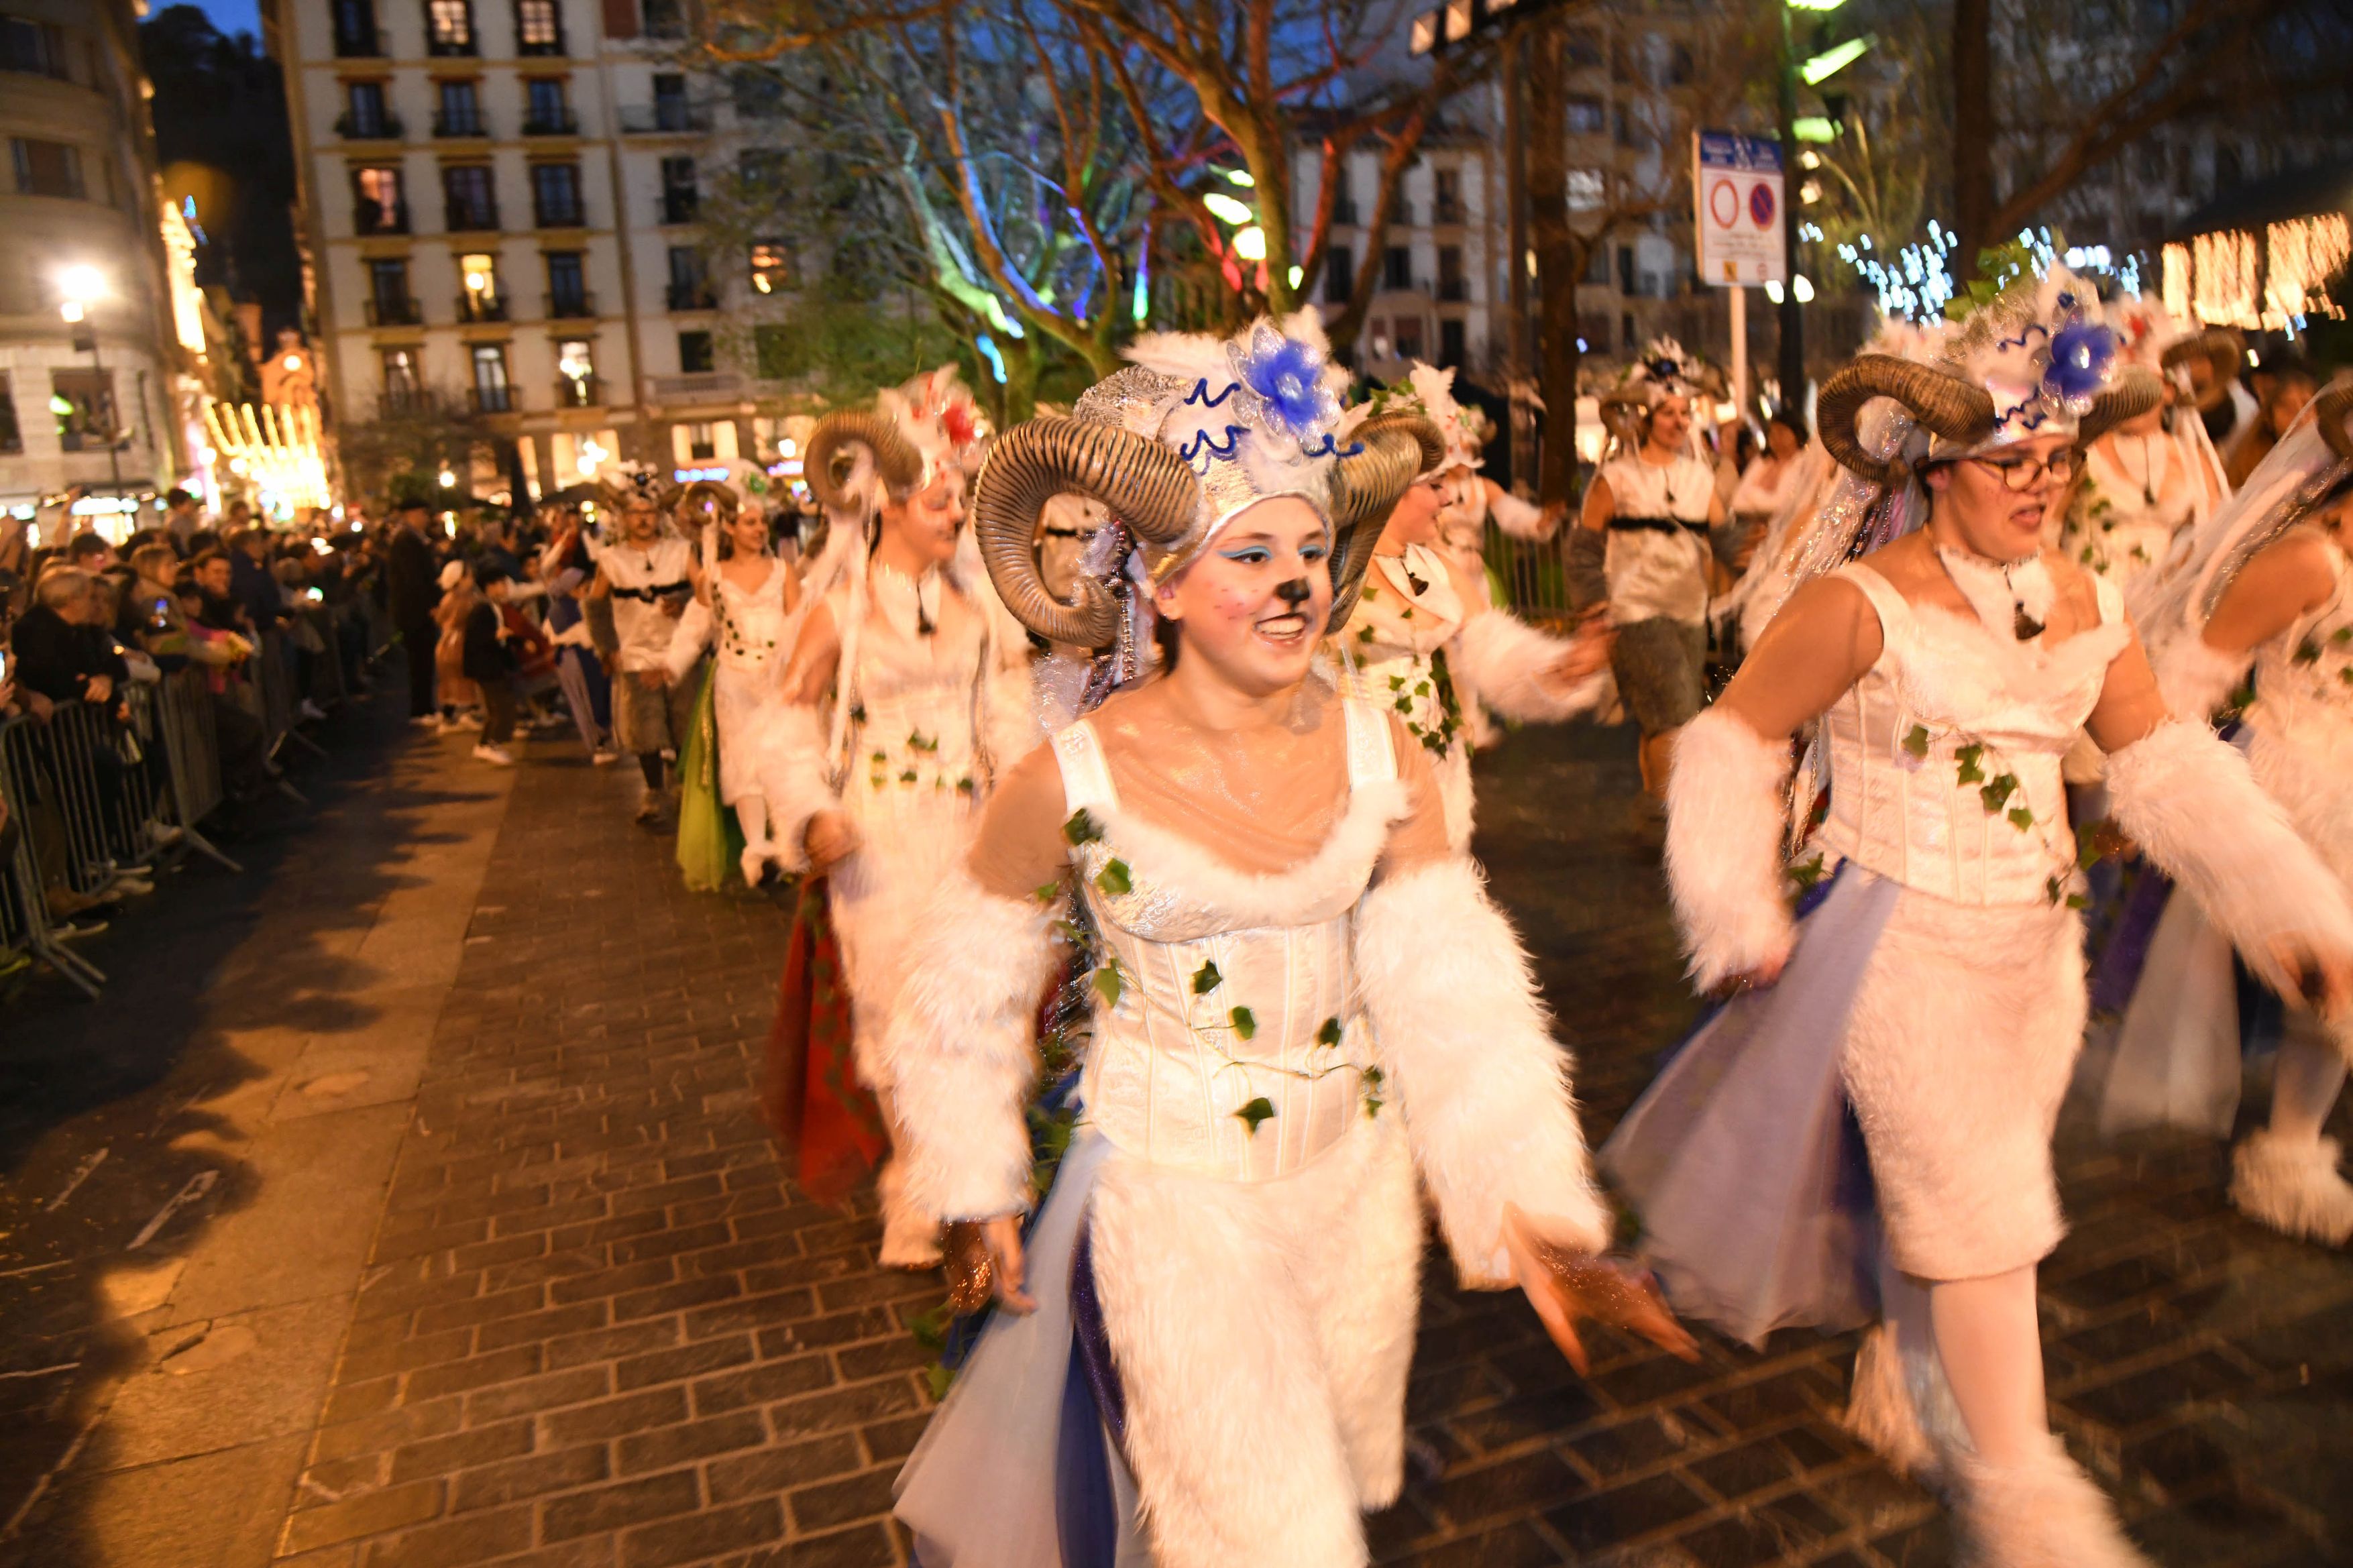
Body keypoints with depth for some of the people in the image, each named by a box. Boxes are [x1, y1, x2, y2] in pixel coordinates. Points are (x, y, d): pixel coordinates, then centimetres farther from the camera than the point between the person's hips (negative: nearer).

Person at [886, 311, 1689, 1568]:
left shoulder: (1380, 757, -10)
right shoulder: (1070, 785, -17)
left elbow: (1449, 989, -12)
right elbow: (967, 990, -4)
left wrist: (1526, 1200, -21)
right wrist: (983, 1192, 3)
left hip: (1354, 1174, 4)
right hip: (1169, 1193, -4)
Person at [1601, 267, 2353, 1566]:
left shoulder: (2083, 605, 4)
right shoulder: (1861, 608, -16)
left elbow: (2166, 767, 6)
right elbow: (1733, 740, -11)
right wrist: (1740, 923, -9)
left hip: (2035, 945, 6)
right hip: (1898, 949, -6)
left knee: (1944, 1189, 18)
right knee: (1978, 1205, -3)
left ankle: (1898, 1387, 41)